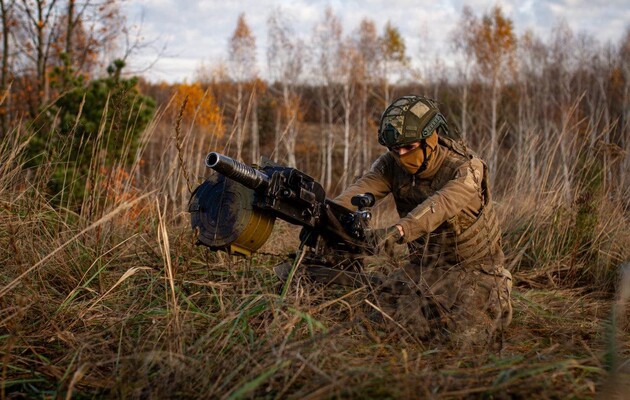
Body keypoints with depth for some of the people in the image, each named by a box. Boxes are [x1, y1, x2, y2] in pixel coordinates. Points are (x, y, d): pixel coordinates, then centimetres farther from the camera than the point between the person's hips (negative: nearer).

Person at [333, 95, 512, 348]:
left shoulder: (465, 168, -24)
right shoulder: (392, 165, -8)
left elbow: (439, 206, -44)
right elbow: (361, 190, -27)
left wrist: (397, 231, -62)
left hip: (471, 267, -4)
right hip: (422, 265, 5)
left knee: (465, 336, -20)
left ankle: (497, 299, 14)